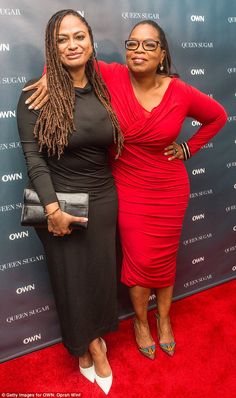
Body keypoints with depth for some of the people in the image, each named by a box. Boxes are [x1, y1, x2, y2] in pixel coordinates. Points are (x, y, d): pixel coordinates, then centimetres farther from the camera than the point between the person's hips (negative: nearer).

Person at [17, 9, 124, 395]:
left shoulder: (102, 89, 4)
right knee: (71, 277, 12)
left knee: (101, 271, 16)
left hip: (103, 198, 4)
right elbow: (32, 154, -14)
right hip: (60, 201, -3)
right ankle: (88, 345, 40)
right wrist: (52, 208, -20)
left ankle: (93, 342, 44)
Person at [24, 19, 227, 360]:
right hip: (128, 190, -1)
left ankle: (163, 319, 42)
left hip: (169, 191, 1)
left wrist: (189, 148, 1)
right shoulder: (113, 78, -11)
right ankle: (141, 321, 36)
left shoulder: (181, 93, -9)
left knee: (165, 259, 14)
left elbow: (218, 116, 8)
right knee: (140, 261, 6)